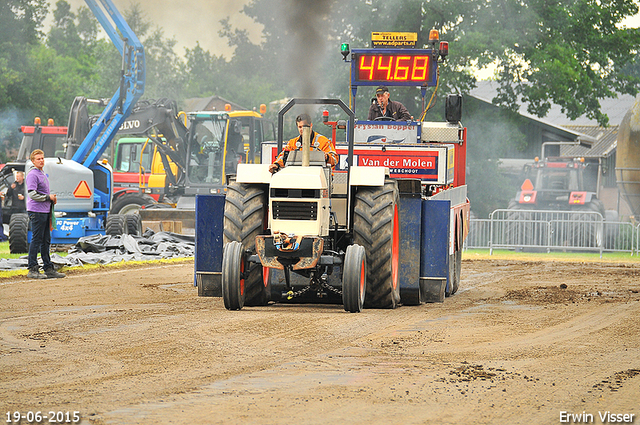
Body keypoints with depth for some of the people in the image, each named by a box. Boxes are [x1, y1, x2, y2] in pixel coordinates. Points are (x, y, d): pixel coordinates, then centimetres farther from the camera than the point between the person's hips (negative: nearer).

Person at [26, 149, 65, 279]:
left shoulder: (43, 174, 19)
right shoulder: (32, 175, -11)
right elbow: (32, 194, -19)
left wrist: (52, 198, 10)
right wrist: (48, 197, -14)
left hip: (45, 212, 10)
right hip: (36, 211, -10)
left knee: (46, 241, 12)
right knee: (36, 240, -8)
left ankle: (48, 268, 17)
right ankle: (32, 270, -6)